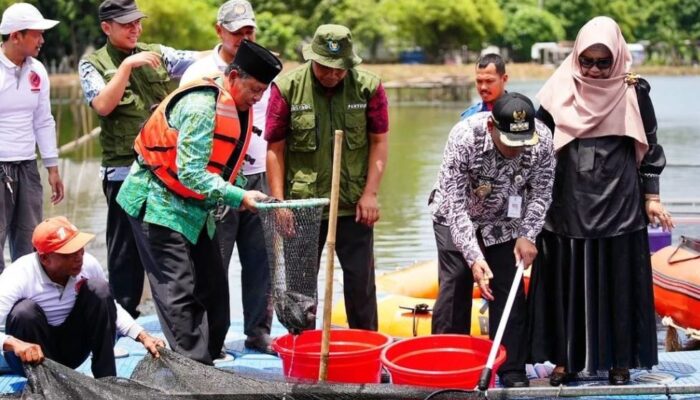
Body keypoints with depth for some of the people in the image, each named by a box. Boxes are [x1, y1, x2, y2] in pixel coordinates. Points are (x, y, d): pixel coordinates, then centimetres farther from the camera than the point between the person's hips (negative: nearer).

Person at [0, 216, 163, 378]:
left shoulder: (88, 264, -15)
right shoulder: (19, 277, -27)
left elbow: (111, 307, 3)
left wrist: (142, 336, -12)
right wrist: (14, 344, -56)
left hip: (70, 351, 4)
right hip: (32, 357, -4)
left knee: (99, 290, -17)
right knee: (25, 311, -33)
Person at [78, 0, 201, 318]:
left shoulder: (157, 54, 10)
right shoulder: (93, 64, 1)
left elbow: (201, 61, 0)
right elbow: (103, 105, -15)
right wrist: (127, 65, -18)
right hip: (124, 170, -3)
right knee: (126, 247, 4)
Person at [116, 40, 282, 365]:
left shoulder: (237, 110, 7)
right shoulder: (201, 106, -23)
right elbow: (189, 172, -27)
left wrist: (240, 196, -3)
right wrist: (238, 198, -27)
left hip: (195, 209, 10)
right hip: (159, 204, -10)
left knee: (213, 290, 9)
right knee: (179, 295, -10)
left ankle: (206, 360, 15)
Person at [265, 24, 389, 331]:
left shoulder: (368, 87, -5)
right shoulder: (287, 87, -7)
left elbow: (378, 143, 0)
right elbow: (275, 149, -3)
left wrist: (370, 194, -5)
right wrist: (279, 202, -5)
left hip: (354, 204, 0)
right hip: (302, 203, 0)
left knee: (361, 280, 7)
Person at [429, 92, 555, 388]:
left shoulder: (542, 139, -27)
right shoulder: (464, 138, -36)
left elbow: (540, 192, -11)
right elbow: (456, 206, -33)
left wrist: (527, 235, -22)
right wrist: (474, 258, -40)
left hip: (505, 221, 2)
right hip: (456, 219, -2)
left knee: (510, 293, -1)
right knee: (454, 289, -7)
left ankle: (513, 371, 7)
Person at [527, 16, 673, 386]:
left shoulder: (633, 93, -3)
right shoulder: (560, 92, -2)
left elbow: (648, 147, 4)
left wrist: (651, 197, 1)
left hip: (618, 204, -1)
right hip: (568, 203, 1)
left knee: (616, 281, 4)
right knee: (567, 282, 5)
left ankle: (619, 360, 14)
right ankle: (567, 357, 15)